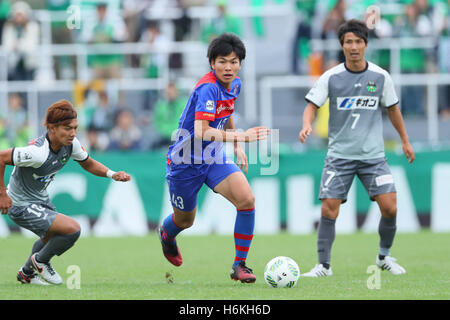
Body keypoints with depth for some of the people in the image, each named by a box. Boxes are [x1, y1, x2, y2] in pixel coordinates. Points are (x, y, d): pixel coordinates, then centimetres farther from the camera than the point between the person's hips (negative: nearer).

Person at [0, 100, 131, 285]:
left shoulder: (71, 144, -10)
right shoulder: (38, 153, -35)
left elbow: (88, 164, 9)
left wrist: (112, 174, -8)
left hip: (41, 199, 9)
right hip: (21, 206, -9)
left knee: (51, 238, 30)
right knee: (72, 229, -19)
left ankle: (27, 273, 53)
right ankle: (41, 261, 6)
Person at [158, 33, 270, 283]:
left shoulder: (234, 84, 0)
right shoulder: (208, 88, -27)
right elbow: (202, 131, -37)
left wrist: (238, 148, 15)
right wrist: (241, 137, -44)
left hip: (214, 159, 6)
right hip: (186, 162, -6)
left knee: (246, 199, -19)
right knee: (185, 220, 14)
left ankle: (240, 265, -10)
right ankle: (167, 234, 54)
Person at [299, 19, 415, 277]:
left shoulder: (380, 77, 1)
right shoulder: (331, 77, -4)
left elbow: (392, 108, 14)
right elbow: (313, 105, -5)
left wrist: (405, 140, 20)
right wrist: (307, 125, -26)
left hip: (373, 154, 1)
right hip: (339, 155, -1)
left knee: (390, 207, -9)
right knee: (329, 209, -10)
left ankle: (385, 257, 15)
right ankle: (324, 265, 1)